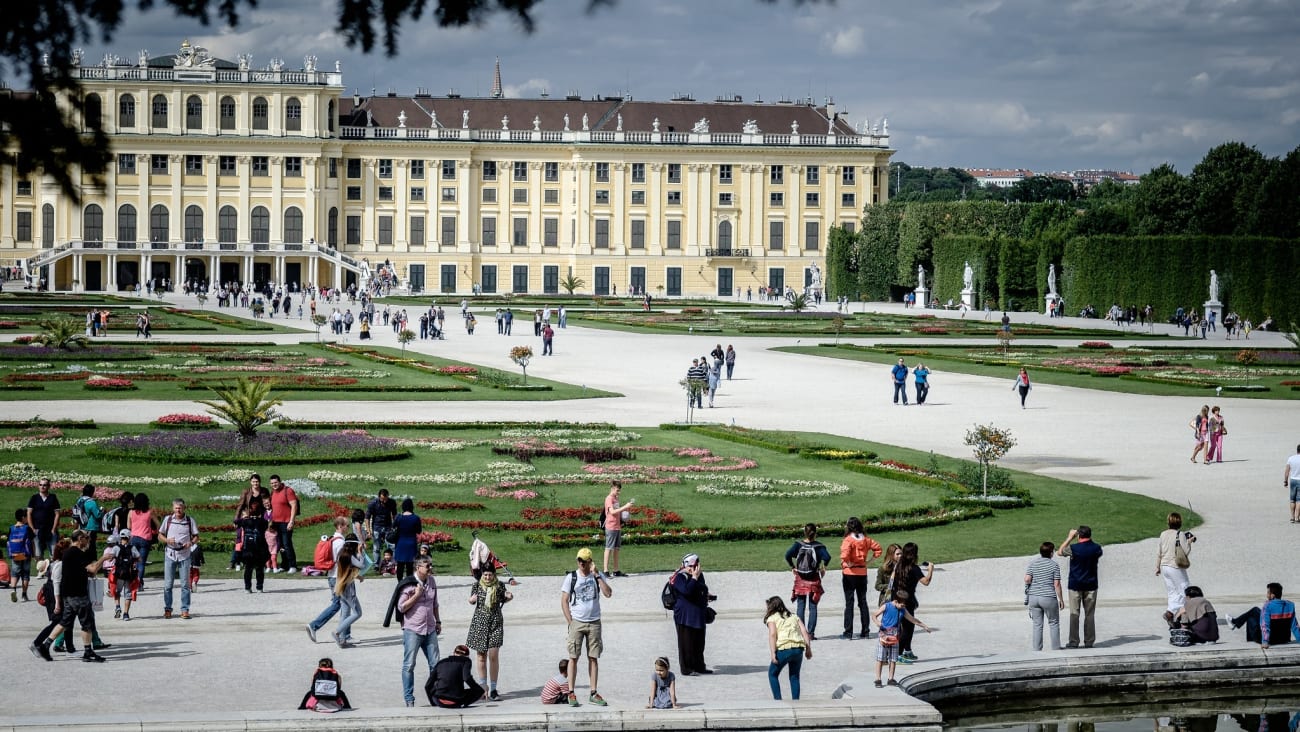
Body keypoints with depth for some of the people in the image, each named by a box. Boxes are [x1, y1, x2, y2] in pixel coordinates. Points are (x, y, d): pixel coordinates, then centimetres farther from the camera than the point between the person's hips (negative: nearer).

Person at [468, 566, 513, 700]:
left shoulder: (500, 586, 2)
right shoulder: (477, 585, 2)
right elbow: (471, 601, 12)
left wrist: (509, 597, -5)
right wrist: (472, 599, -10)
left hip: (495, 623, -1)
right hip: (479, 622, 1)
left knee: (493, 656, -6)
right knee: (481, 656, 7)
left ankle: (493, 689, 0)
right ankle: (482, 686, 20)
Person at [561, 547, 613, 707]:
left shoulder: (598, 576, 4)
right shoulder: (571, 577, 0)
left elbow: (608, 593, -10)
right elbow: (564, 601, 1)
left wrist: (596, 575, -13)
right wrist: (570, 622, -6)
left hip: (594, 622, 2)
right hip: (577, 622, -2)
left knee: (593, 658, 3)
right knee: (573, 657, -3)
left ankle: (593, 693, 7)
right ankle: (571, 693, 1)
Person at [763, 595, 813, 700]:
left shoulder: (772, 618, 9)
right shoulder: (794, 616, 24)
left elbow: (772, 635, -7)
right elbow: (805, 632, 13)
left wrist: (773, 653, -13)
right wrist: (808, 649, 12)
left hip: (784, 649, -4)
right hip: (798, 648, 4)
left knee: (773, 674, 16)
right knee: (794, 676, 21)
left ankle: (778, 700, 9)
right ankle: (796, 700, 15)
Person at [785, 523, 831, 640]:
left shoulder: (798, 544, -4)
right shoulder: (819, 546, -7)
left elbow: (788, 555, -16)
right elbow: (827, 557, -22)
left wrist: (792, 567, -2)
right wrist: (823, 568, -5)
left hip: (800, 579, 1)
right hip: (814, 580, -1)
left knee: (800, 607, 8)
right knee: (812, 607, 5)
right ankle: (811, 633, 0)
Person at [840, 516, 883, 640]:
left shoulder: (848, 539, -13)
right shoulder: (866, 539, 5)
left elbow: (844, 554, -29)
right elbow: (877, 548, 9)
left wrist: (846, 563, -13)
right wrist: (869, 561, 9)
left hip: (849, 573, -5)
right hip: (862, 572, 5)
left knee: (849, 602, -1)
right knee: (862, 602, 11)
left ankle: (848, 632, -2)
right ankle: (866, 631, 12)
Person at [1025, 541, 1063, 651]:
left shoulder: (1032, 563, 2)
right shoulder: (1054, 565, -7)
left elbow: (1027, 579, -8)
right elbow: (1057, 584, -8)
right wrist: (1061, 599, 0)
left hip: (1033, 597, 3)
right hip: (1049, 598, -3)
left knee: (1037, 625, 8)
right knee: (1054, 623, 12)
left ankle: (1037, 649, 7)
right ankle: (1055, 648, 13)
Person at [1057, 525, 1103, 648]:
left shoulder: (1074, 548, -14)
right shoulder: (1096, 548, -5)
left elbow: (1060, 552, 4)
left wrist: (1070, 537, 7)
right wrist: (1089, 540, 16)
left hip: (1075, 585, -2)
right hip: (1091, 585, 3)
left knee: (1074, 614, 2)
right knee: (1090, 614, 7)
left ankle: (1074, 642, 0)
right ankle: (1089, 641, 7)